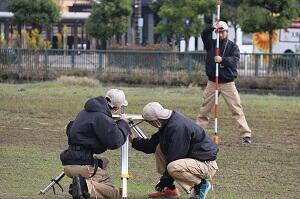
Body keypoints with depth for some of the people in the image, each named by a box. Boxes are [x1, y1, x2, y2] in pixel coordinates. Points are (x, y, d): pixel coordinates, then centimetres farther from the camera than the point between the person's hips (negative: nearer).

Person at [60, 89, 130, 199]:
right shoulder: (101, 118, -15)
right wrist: (123, 124, 2)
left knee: (103, 161, 33)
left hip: (69, 163, 9)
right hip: (82, 164, -9)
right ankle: (85, 188, -27)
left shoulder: (85, 112, 15)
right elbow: (115, 142, -17)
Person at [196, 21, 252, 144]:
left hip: (228, 83, -2)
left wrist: (222, 60, -30)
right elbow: (204, 35, -12)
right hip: (212, 83, 2)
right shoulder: (211, 43, 8)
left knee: (237, 109, -6)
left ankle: (246, 134, -9)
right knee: (204, 109, 6)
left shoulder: (233, 46, 2)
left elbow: (235, 60, -14)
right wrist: (211, 27, -28)